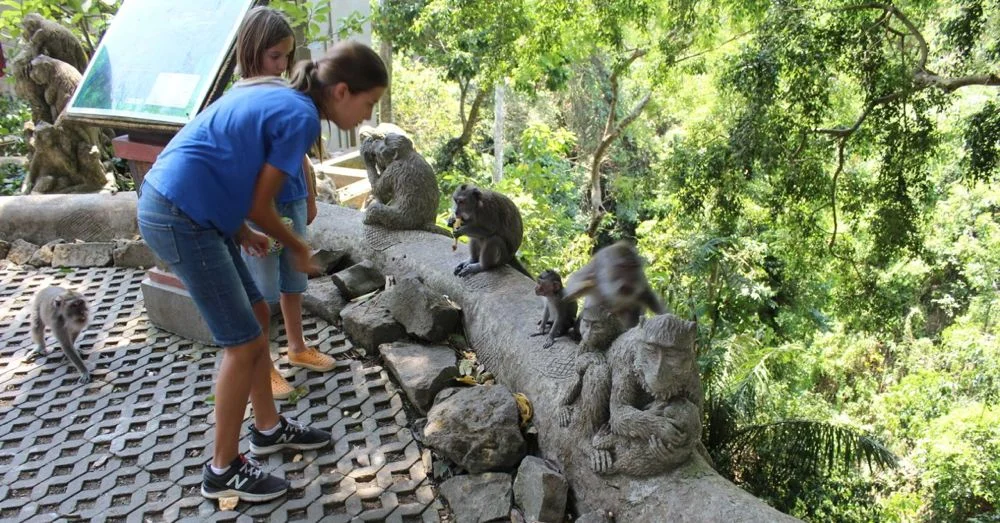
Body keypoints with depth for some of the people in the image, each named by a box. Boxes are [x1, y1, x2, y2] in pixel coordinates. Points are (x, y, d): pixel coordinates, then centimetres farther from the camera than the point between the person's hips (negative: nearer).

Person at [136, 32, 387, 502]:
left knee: (256, 317, 18)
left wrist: (239, 230, 14)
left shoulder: (274, 96, 13)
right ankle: (223, 469, 15)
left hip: (184, 211, 10)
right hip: (181, 220, -10)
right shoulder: (300, 117, -15)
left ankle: (268, 428, 34)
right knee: (244, 343, -1)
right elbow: (261, 206, -10)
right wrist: (297, 248, 7)